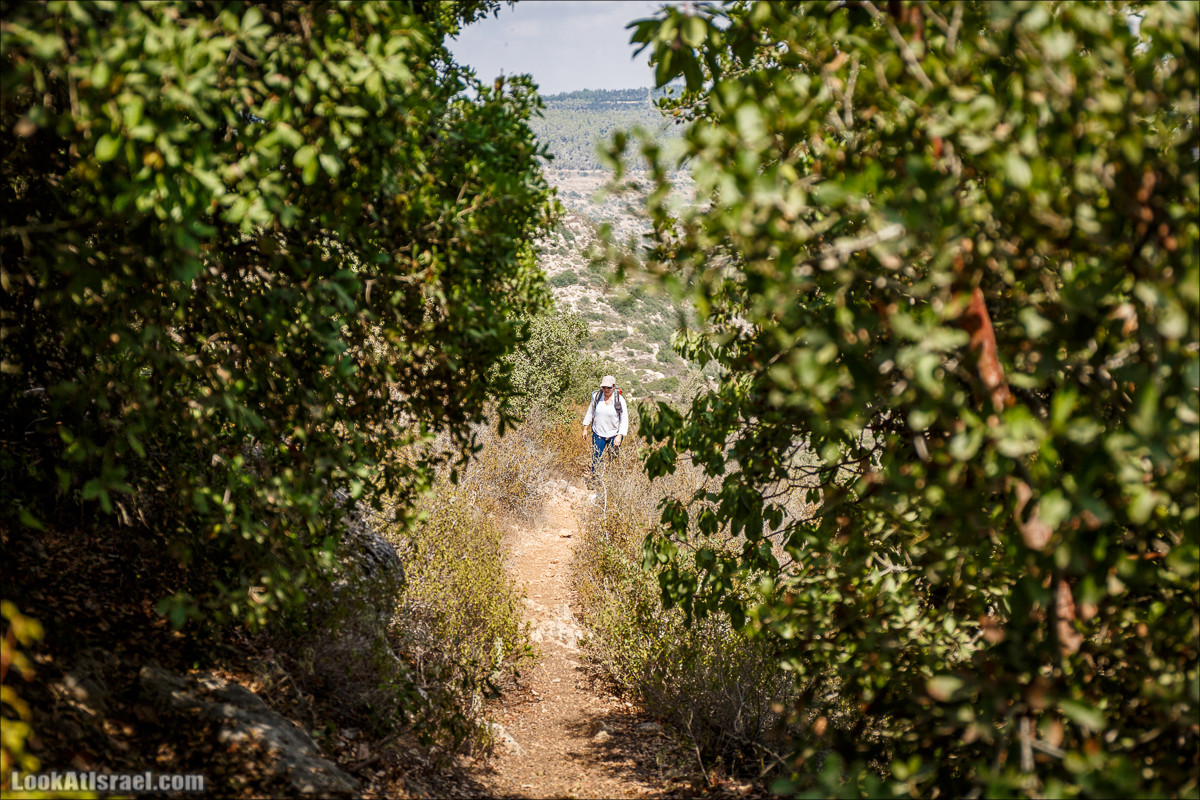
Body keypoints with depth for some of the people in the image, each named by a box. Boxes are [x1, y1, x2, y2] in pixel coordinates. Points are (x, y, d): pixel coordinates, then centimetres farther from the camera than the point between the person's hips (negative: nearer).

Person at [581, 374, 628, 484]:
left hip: (614, 434, -2)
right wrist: (585, 429, 13)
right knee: (596, 458, 3)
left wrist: (619, 436, -15)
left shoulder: (620, 400, -10)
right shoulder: (596, 397, -3)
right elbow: (590, 412, 12)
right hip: (598, 434, 2)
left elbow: (624, 420, -7)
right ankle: (594, 480, 18)